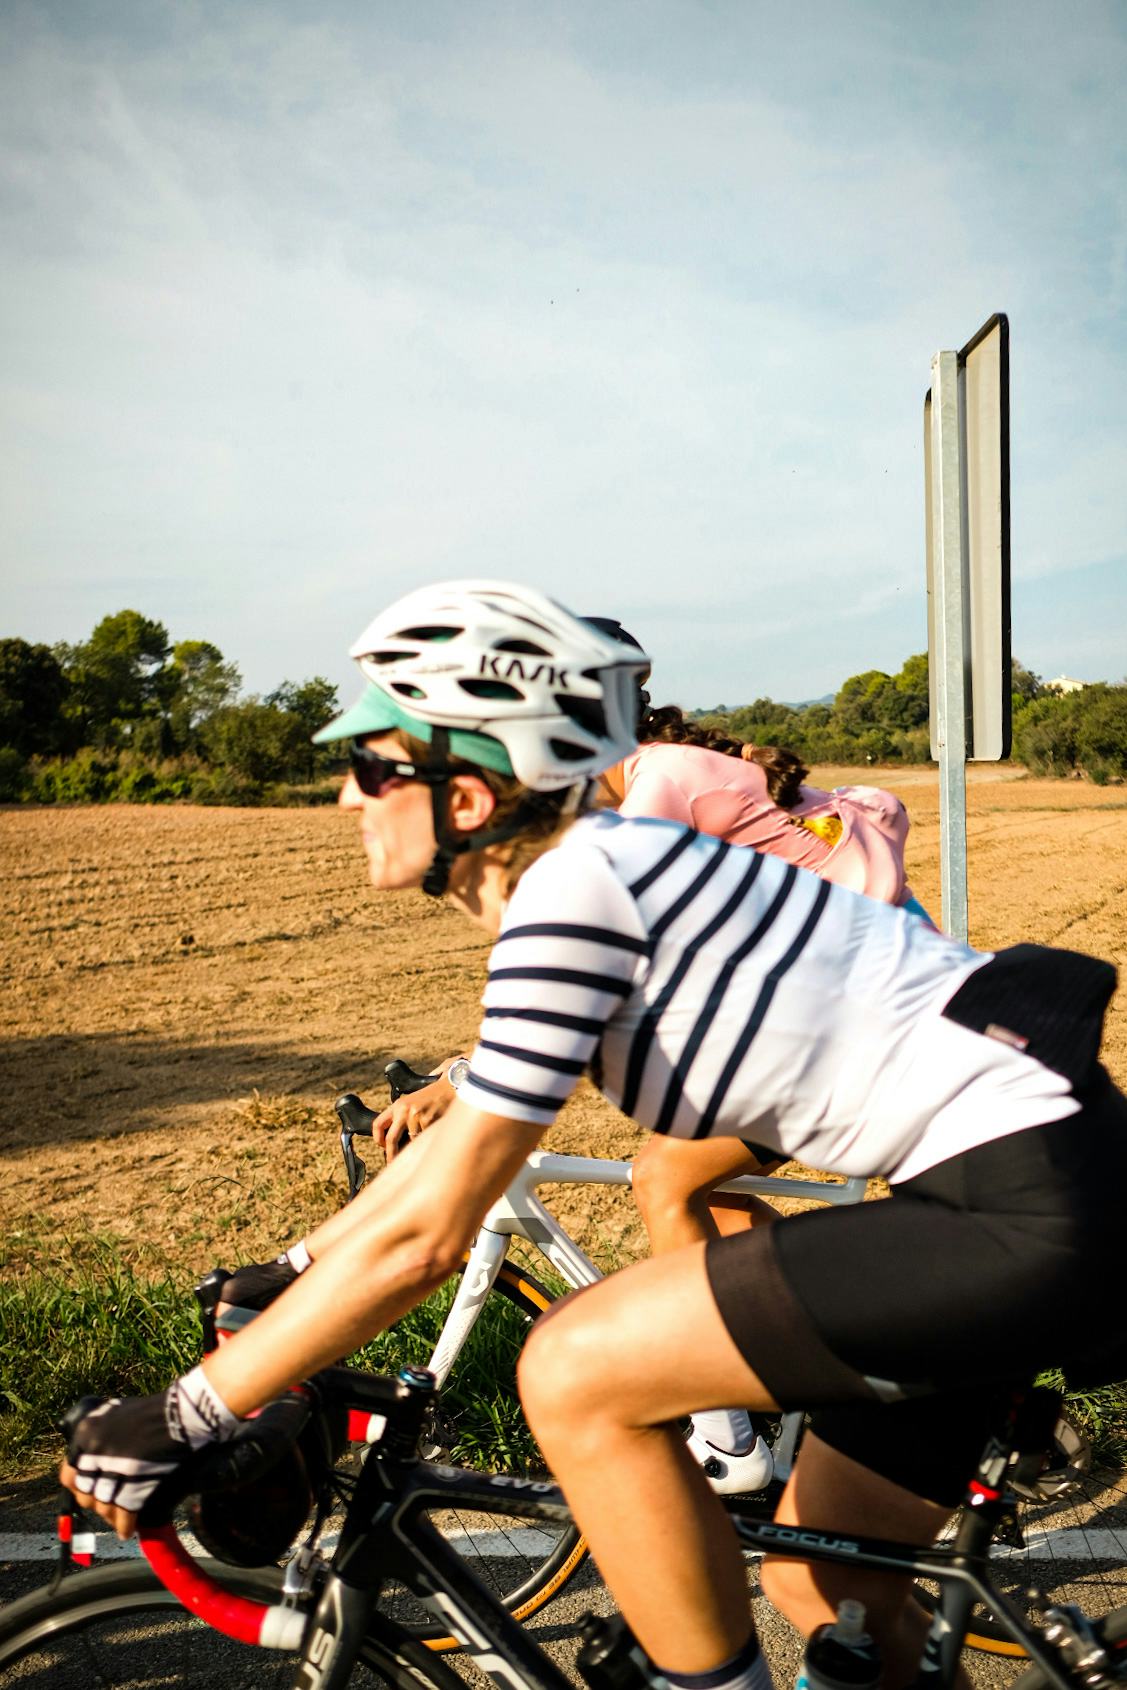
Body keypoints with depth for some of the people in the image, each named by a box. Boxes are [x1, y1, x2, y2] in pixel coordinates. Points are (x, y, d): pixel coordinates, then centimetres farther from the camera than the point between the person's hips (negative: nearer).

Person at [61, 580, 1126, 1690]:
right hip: (1027, 1162, 10)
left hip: (1030, 1207, -10)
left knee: (574, 1377, -12)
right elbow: (460, 1134, 20)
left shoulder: (572, 889, -19)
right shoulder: (589, 870, 9)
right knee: (818, 1582, 18)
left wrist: (179, 1420, -8)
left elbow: (421, 1236, -17)